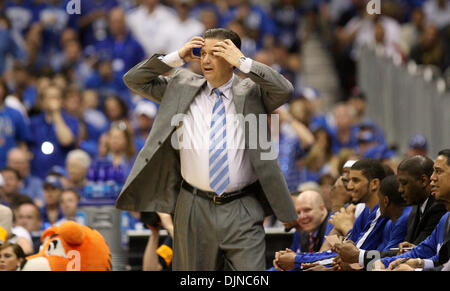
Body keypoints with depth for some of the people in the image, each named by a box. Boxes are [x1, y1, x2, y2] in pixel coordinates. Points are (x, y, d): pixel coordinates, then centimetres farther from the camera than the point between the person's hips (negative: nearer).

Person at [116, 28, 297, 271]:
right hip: (195, 209, 2)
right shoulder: (182, 88, 9)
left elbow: (285, 90, -15)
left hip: (242, 213, -2)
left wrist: (243, 63, -13)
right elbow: (134, 80, 9)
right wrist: (176, 58, -1)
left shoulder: (252, 92, 3)